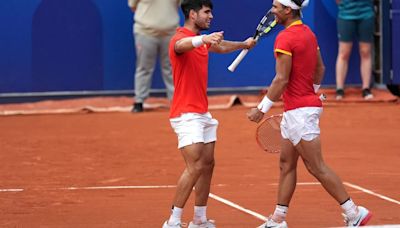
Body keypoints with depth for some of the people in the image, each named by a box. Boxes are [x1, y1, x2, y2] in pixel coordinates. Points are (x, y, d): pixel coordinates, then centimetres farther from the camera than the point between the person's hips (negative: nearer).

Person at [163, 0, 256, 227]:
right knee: (194, 168, -16)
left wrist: (243, 44, 46)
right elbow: (181, 45, -43)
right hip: (187, 114, -10)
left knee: (208, 165, 11)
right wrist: (204, 39, -61)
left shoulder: (201, 41, 15)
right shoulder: (181, 38, -15)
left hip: (202, 113, 10)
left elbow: (221, 47, 40)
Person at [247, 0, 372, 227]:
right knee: (286, 164, 12)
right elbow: (320, 69, 18)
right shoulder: (308, 32, 11)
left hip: (299, 111, -10)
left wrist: (262, 109, -14)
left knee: (317, 167, -6)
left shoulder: (285, 38, -17)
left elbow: (281, 80, -20)